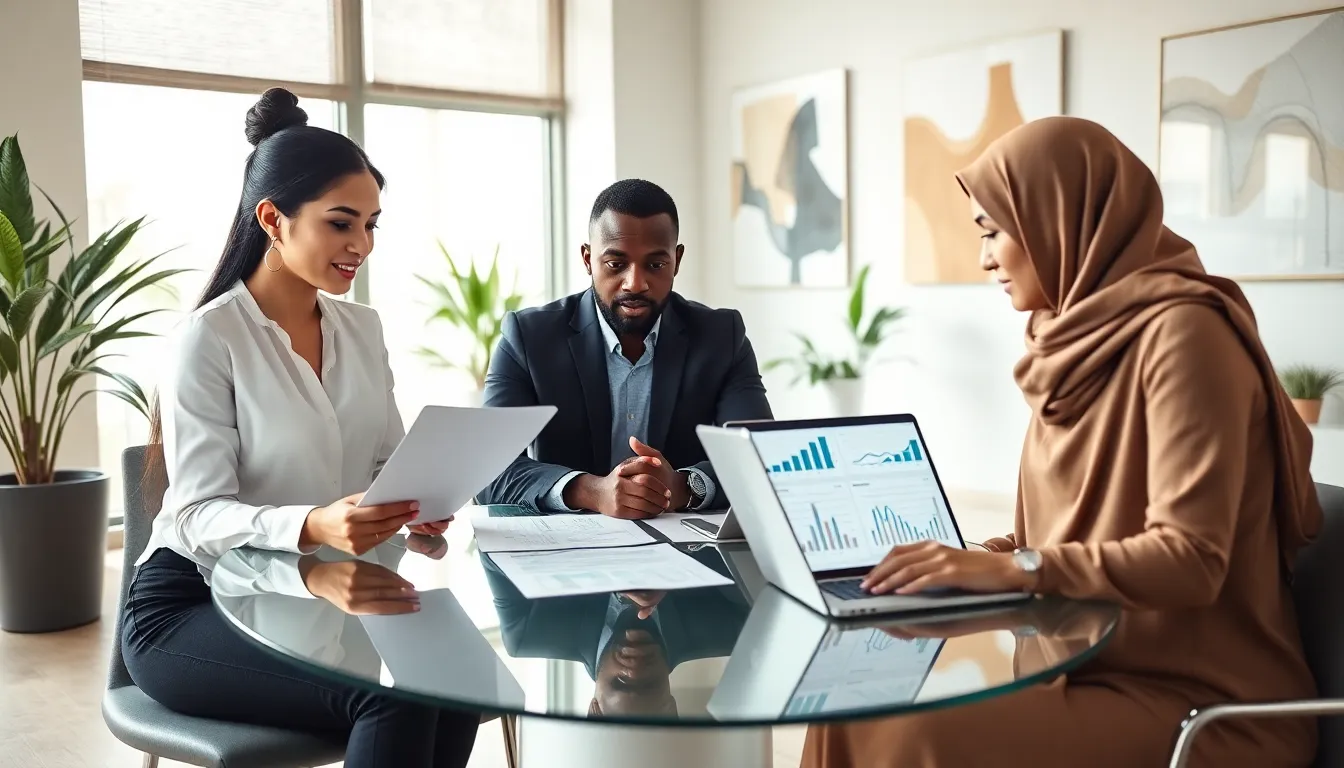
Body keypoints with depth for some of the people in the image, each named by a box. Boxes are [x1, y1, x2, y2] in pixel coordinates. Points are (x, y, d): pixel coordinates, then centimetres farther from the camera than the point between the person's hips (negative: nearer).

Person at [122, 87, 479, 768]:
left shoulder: (363, 330, 7)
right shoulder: (209, 340, -13)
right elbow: (200, 514, -18)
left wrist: (416, 500, -15)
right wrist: (310, 528, -37)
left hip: (317, 594, 6)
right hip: (193, 606, -5)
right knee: (393, 698, -28)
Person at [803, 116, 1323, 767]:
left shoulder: (1180, 332, -16)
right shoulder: (1083, 338, 10)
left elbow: (1191, 559, -22)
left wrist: (1014, 567, -25)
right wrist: (981, 558, -2)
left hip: (1200, 703, -7)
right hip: (1093, 668, 7)